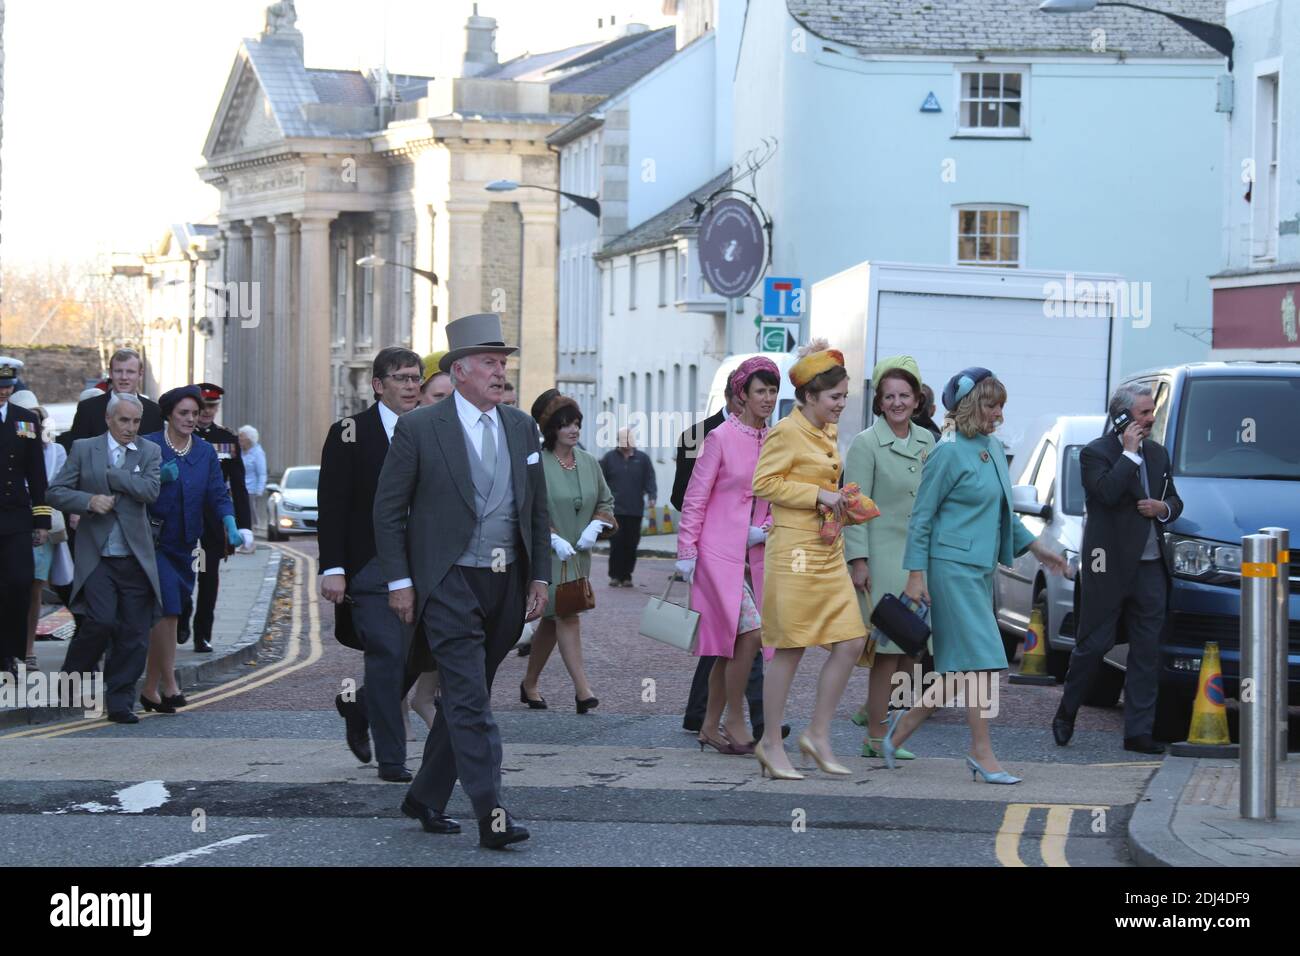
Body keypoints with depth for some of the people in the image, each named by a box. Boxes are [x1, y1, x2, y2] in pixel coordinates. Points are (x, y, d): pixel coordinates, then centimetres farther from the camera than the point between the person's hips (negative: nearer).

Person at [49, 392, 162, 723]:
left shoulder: (149, 452, 8)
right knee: (101, 620, -18)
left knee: (134, 636, 0)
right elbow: (57, 492, 3)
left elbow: (150, 491, -8)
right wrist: (89, 501, -13)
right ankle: (74, 674, 8)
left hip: (135, 558, 2)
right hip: (97, 558, -2)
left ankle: (120, 702, 9)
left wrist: (109, 474, -8)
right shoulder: (83, 449, 6)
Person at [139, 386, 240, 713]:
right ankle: (169, 685, -11)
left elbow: (218, 494, 2)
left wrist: (230, 526, -13)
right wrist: (157, 477, -24)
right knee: (167, 612, -14)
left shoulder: (205, 452, 9)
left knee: (164, 615, 8)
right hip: (154, 542, -5)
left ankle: (150, 689, 15)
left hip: (185, 544, 5)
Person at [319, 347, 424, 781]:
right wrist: (333, 568, -14)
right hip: (371, 565, -5)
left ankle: (357, 706, 31)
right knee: (387, 656, -7)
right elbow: (331, 506, -6)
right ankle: (391, 759, 1)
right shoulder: (349, 434, -3)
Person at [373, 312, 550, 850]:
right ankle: (491, 814, -18)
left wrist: (540, 577, 10)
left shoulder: (521, 428, 11)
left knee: (464, 697, 11)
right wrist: (399, 580, -6)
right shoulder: (419, 429, -4)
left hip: (507, 584, 5)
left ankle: (427, 799, 23)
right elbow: (389, 509, -1)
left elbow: (538, 509, 16)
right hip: (449, 583, -5)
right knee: (470, 699, -13)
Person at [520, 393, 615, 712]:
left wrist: (595, 526, 0)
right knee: (566, 614, -16)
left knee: (552, 620, 11)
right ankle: (582, 688, -20)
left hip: (579, 553, 6)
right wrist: (554, 538, -19)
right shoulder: (536, 463, -11)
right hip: (548, 553, -6)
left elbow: (606, 502, 18)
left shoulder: (589, 463, 9)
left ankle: (529, 684, 24)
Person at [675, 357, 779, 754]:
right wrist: (686, 551, -6)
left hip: (754, 554, 6)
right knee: (750, 633, -16)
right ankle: (734, 721, -5)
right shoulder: (721, 438, -7)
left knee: (730, 646, 8)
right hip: (719, 552, -6)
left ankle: (710, 727, 18)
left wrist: (765, 531, -2)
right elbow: (695, 498, -4)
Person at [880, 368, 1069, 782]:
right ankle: (982, 753, -6)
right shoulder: (949, 453, -11)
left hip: (981, 567, 9)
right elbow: (922, 515, -10)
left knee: (955, 664, 8)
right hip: (952, 565, -9)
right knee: (980, 659, -10)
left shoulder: (992, 448, 13)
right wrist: (916, 574, -13)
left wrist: (1036, 547, 21)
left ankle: (901, 727, 21)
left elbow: (1003, 511, 25)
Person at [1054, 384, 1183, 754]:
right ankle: (1065, 715, 20)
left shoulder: (1157, 454, 15)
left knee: (1147, 651, 3)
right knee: (1094, 644, 1)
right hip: (1109, 567, -6)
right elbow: (1108, 492, -22)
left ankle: (1138, 731, 6)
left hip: (1151, 567, 6)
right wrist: (1130, 453, -15)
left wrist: (1163, 508, 0)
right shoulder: (1095, 453, -5)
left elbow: (1174, 499, 23)